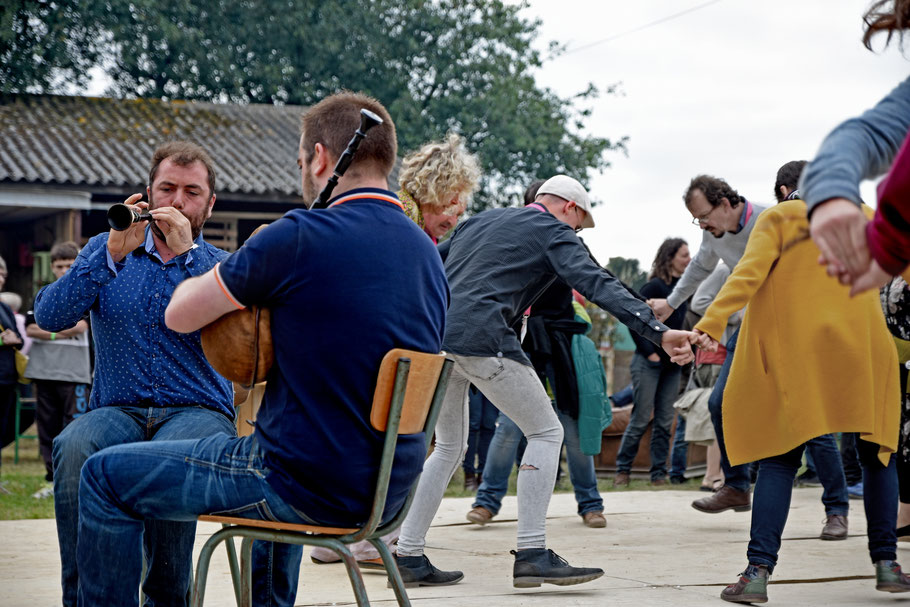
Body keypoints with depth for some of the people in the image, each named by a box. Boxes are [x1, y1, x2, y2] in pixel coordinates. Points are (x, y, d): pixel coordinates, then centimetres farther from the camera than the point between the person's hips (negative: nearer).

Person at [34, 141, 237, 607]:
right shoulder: (107, 250, 16)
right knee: (73, 447, -34)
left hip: (198, 412, -1)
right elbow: (50, 316, -1)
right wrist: (113, 253, -12)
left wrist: (187, 252, -12)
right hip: (116, 410, 2)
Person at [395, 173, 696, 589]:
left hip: (432, 334, 7)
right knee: (545, 432, 4)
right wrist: (658, 332, -19)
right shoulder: (554, 231, 7)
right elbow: (597, 284, -9)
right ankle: (531, 554, -5)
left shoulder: (479, 222, 28)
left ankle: (408, 557, 15)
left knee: (449, 447, 20)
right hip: (480, 338, -7)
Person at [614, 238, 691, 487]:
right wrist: (649, 352, -14)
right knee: (641, 419, -4)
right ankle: (622, 469, 7)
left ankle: (659, 474, 9)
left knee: (665, 422, 5)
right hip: (649, 362, -6)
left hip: (672, 364, 6)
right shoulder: (655, 286, -10)